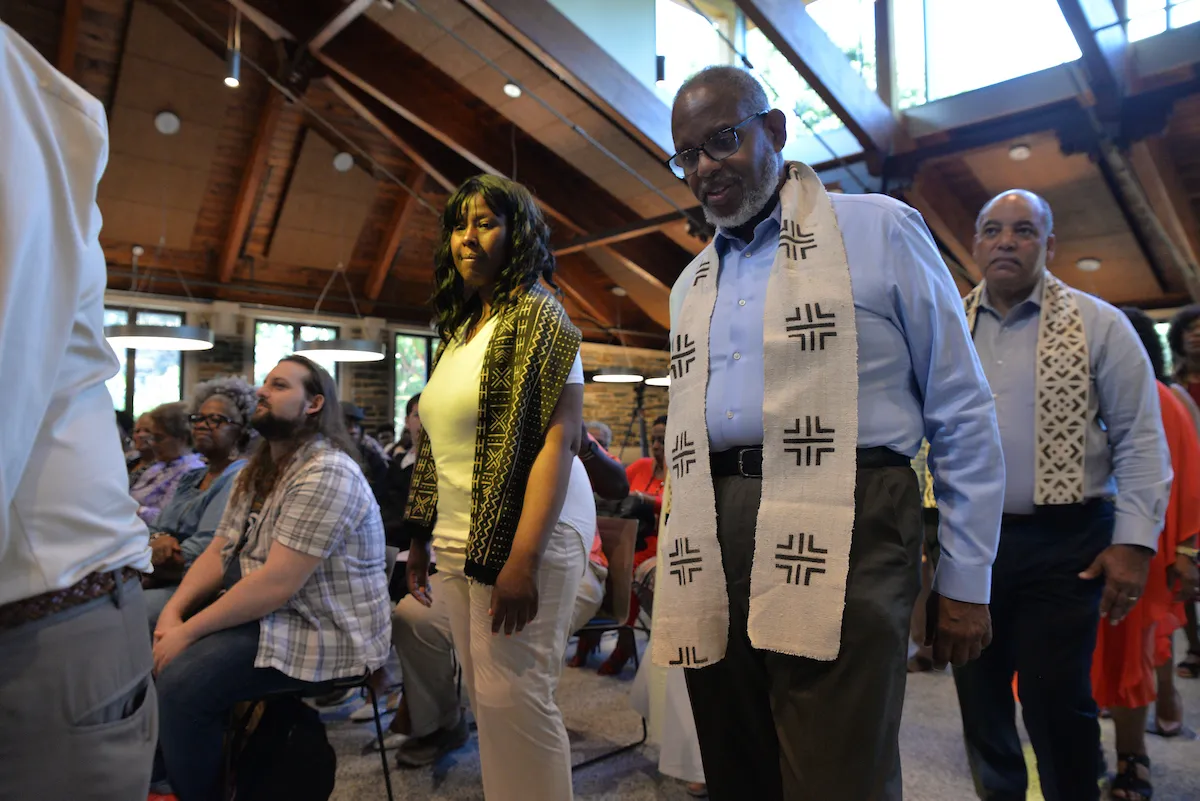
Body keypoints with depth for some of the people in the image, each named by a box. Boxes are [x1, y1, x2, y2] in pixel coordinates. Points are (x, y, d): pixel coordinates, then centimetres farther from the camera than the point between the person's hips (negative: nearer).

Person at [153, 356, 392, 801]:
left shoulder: (326, 474, -21)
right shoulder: (258, 471, 13)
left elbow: (277, 584, -26)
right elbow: (218, 553, 9)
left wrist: (189, 630, -18)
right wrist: (173, 611, -6)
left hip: (324, 633, -9)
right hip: (263, 614, 10)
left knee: (180, 682, -22)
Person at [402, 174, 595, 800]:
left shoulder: (536, 315, -7)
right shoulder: (459, 327, 15)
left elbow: (559, 438, -17)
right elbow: (441, 447, 16)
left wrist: (521, 560, -23)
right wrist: (421, 539, 13)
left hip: (519, 534, -7)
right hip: (459, 538, 7)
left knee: (511, 694, -4)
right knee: (482, 692, 13)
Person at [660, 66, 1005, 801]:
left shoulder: (879, 231, 2)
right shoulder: (691, 284, 18)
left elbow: (964, 417, 1)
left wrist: (965, 581, -1)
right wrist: (682, 560, 17)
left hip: (840, 542, -5)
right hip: (712, 556, 6)